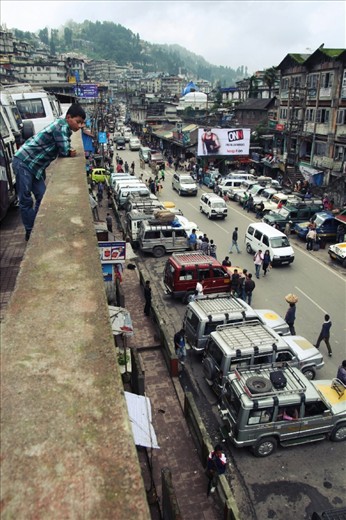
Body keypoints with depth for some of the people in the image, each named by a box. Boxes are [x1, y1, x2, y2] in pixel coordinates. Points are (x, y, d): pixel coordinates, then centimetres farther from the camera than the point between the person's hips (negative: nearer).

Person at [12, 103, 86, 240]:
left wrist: (69, 151, -10)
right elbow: (65, 152, -20)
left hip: (36, 166, 9)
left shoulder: (65, 129, 11)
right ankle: (30, 232, 6)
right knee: (26, 200, -1)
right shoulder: (61, 126, -17)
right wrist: (70, 152, 2)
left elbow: (63, 150, 11)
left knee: (42, 197, 9)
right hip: (23, 162, -9)